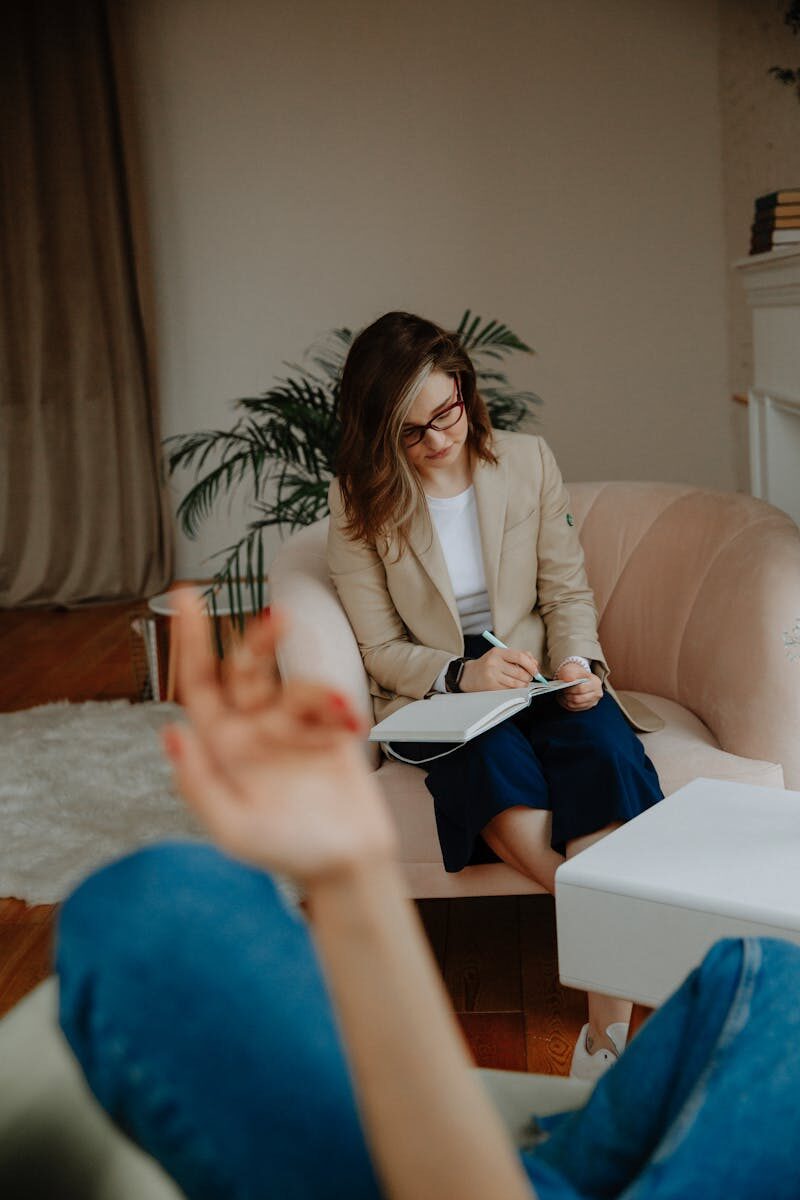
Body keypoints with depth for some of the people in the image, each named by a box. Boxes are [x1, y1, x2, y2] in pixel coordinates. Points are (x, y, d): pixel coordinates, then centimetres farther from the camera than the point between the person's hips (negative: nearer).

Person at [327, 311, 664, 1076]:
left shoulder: (528, 462, 4)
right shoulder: (357, 501, -1)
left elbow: (569, 591, 8)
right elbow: (382, 650, -2)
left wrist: (576, 662, -13)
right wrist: (462, 674, -21)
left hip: (537, 677, 2)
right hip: (434, 694, -1)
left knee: (606, 751, -32)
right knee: (495, 762, -38)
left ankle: (607, 1028, -32)